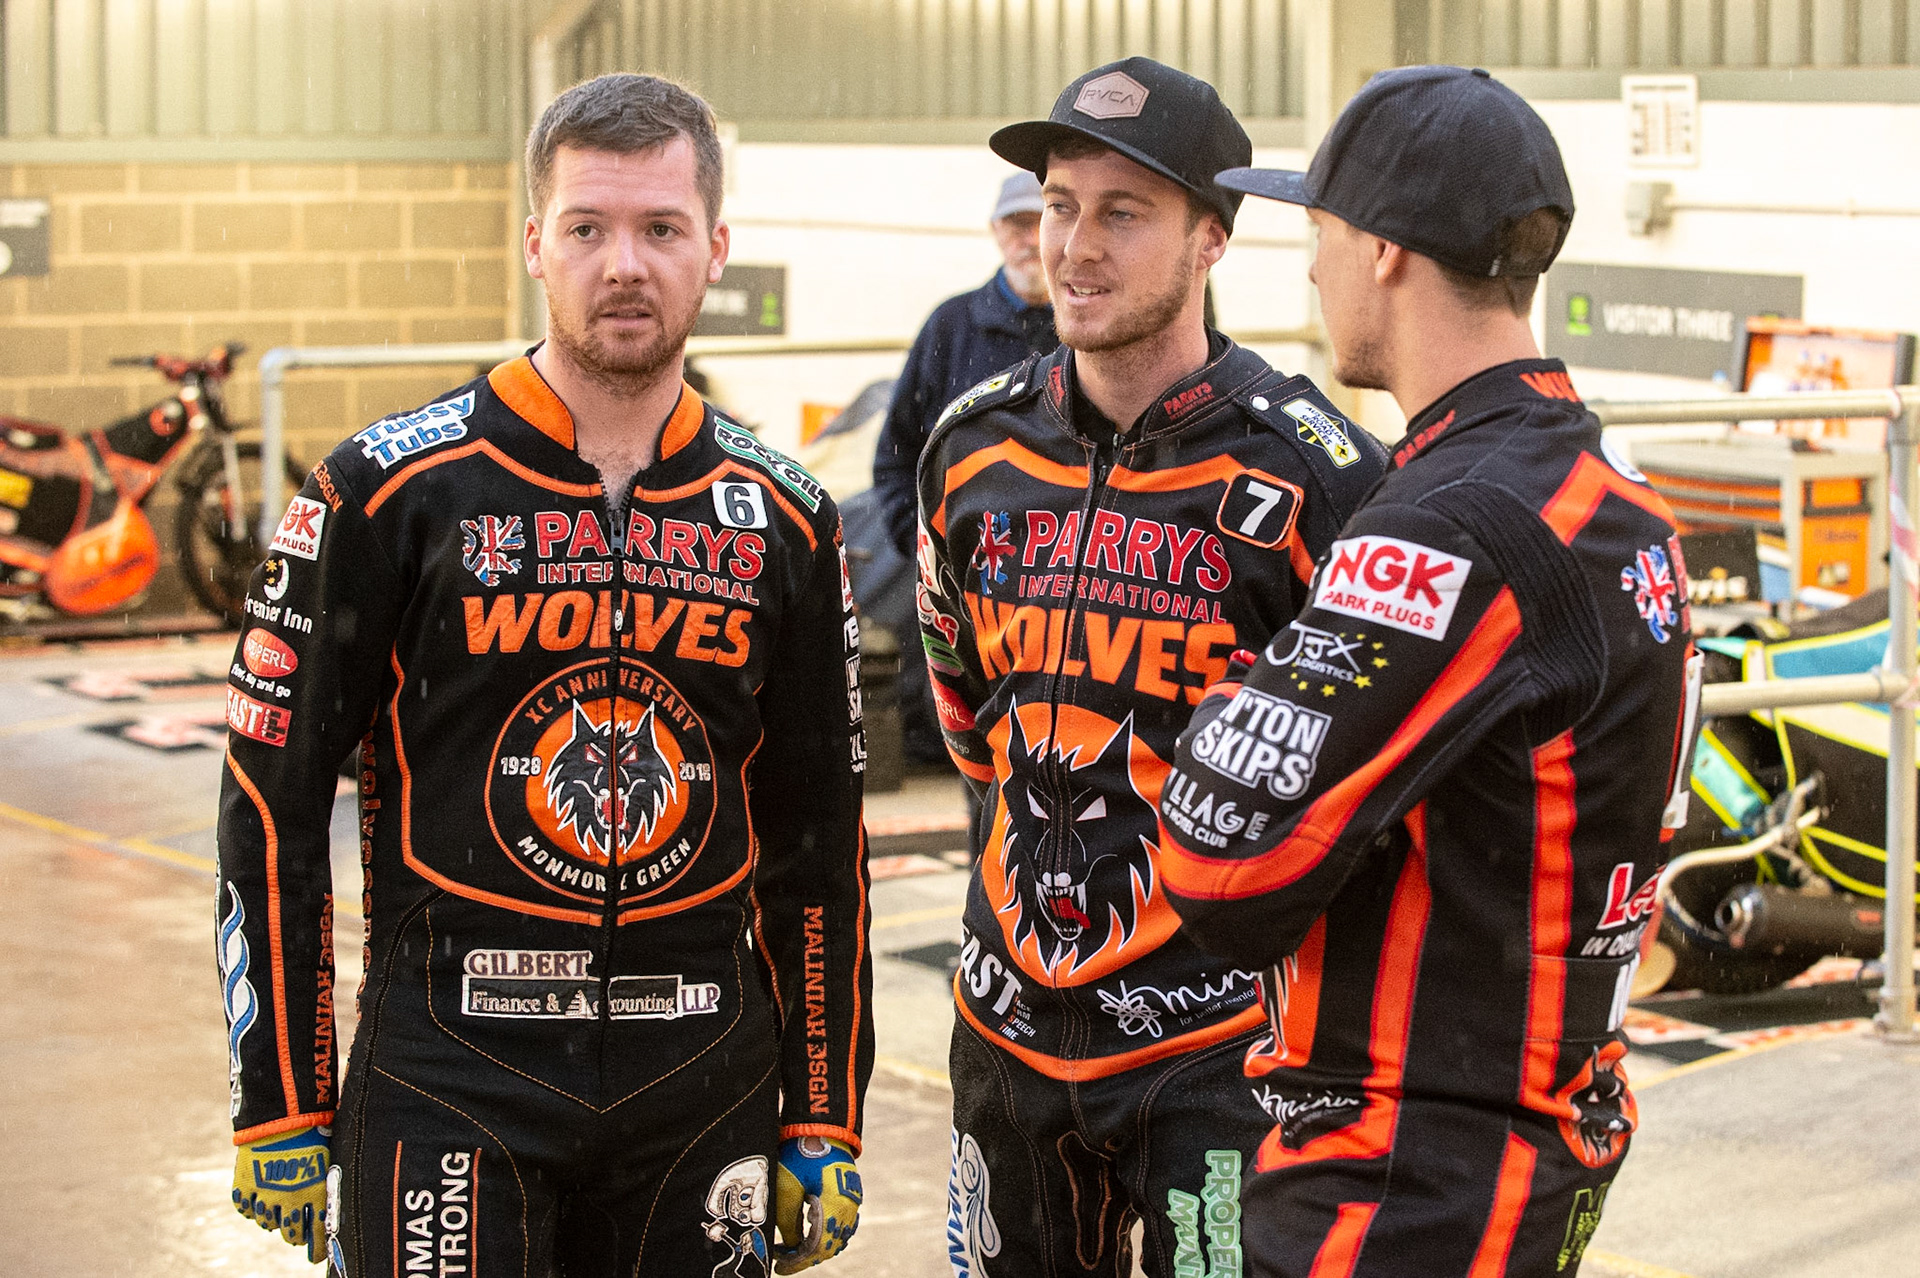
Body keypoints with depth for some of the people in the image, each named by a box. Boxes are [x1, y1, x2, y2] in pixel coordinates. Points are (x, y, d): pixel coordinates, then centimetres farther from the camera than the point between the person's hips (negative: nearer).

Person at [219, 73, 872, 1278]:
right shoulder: (391, 492, -5)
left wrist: (826, 1128, 9)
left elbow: (822, 847, 10)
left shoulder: (786, 523, 5)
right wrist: (281, 1109, -4)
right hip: (449, 1075, -3)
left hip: (703, 1084, 3)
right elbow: (272, 805, -2)